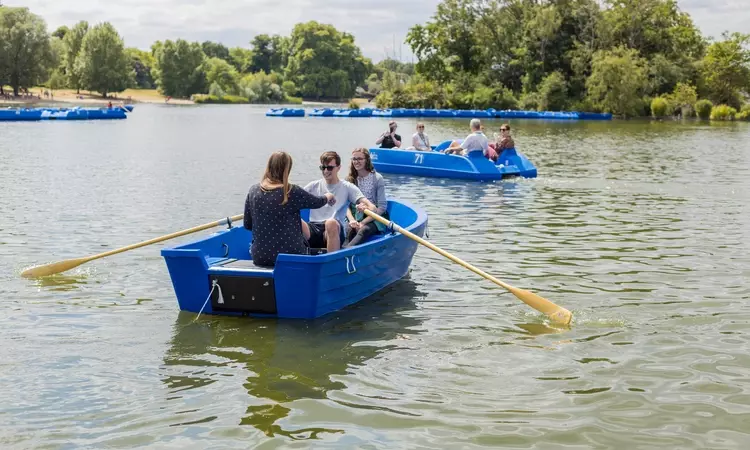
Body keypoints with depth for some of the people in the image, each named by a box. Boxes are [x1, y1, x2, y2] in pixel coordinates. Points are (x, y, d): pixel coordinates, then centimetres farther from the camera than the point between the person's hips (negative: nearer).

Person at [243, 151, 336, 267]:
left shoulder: (253, 191, 0)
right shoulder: (292, 192, -11)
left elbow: (247, 225, 6)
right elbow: (318, 202, 6)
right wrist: (328, 197, 29)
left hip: (259, 257, 4)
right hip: (290, 255, -4)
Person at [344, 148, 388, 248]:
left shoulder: (377, 178, -3)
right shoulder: (350, 180, 8)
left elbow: (382, 207, -7)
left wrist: (363, 222, -16)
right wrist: (352, 220, -17)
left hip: (374, 218, -4)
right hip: (355, 217, 4)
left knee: (363, 231, -36)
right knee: (349, 230, -30)